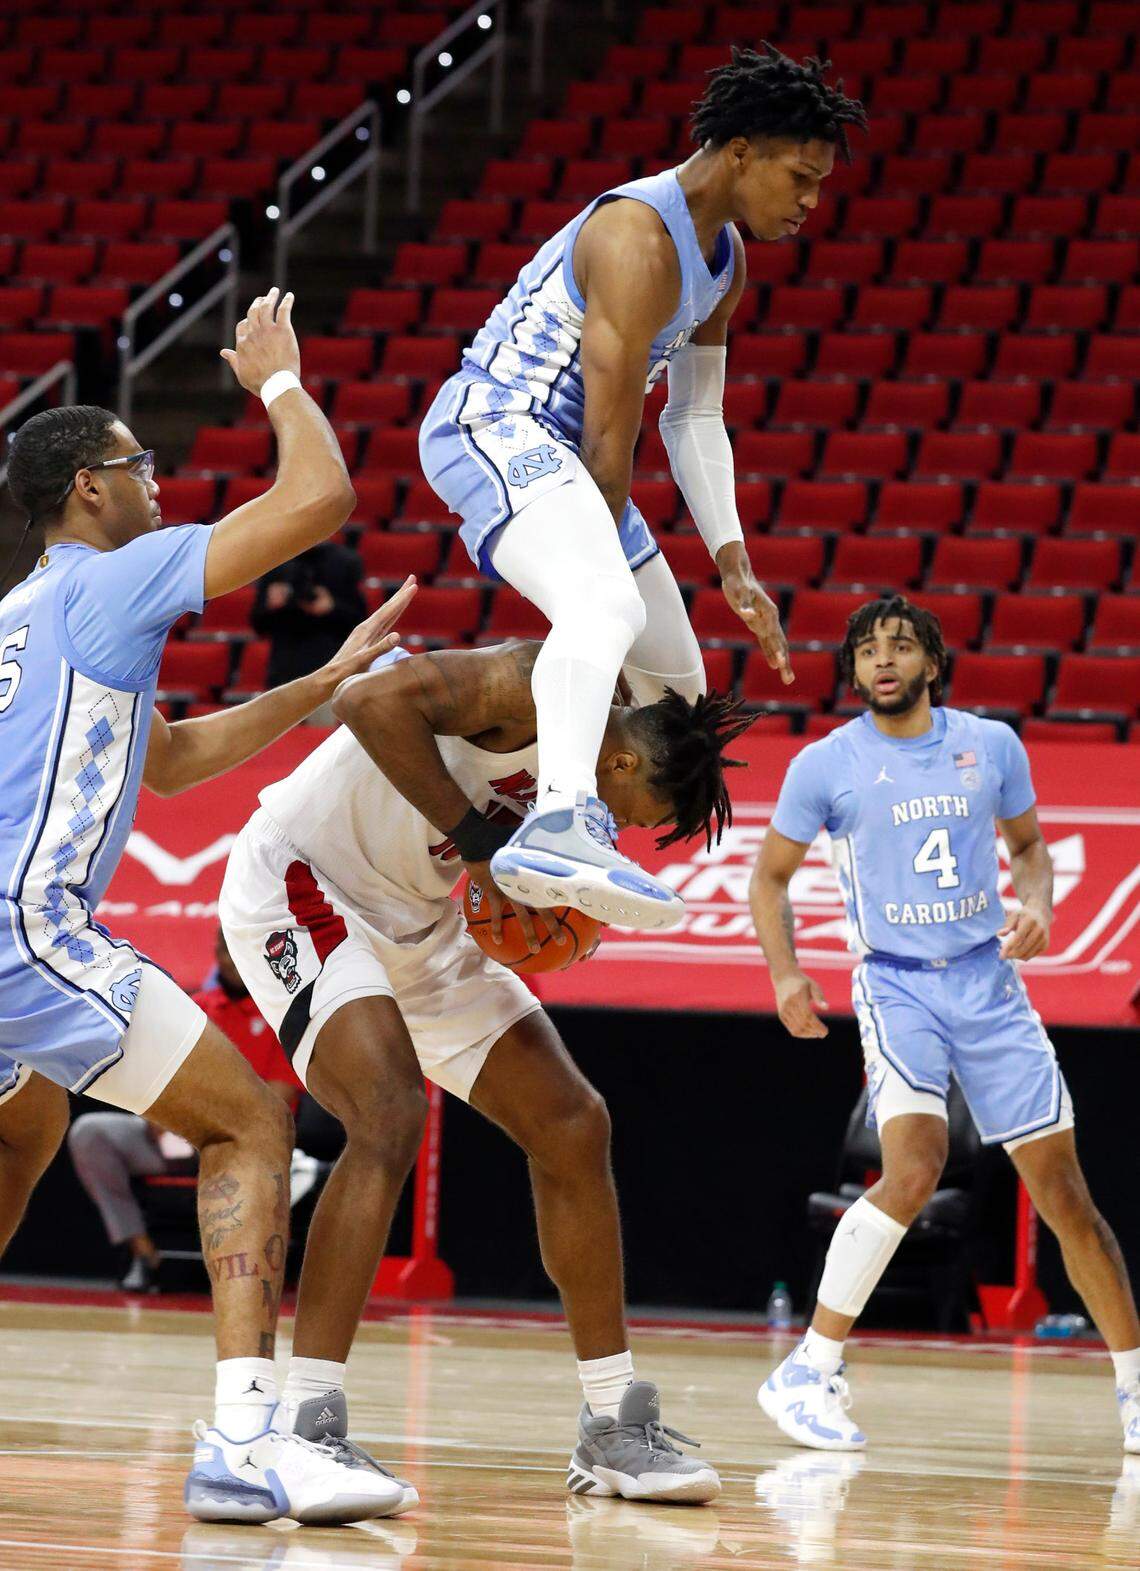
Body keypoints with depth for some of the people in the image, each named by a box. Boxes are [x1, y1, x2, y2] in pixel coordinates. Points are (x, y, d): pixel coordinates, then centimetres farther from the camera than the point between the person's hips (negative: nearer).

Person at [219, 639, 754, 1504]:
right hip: (303, 884, -10)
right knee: (391, 1118, -29)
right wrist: (481, 844, -30)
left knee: (575, 1126, 6)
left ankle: (614, 1428, 14)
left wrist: (539, 910, -5)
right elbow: (374, 701, -36)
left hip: (417, 921, 10)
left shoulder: (578, 764, 4)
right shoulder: (543, 684, -23)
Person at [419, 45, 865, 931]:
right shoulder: (641, 242, -19)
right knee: (607, 607, -39)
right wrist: (606, 560, -11)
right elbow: (610, 437, -18)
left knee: (676, 685, 17)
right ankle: (556, 827, -61)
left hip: (555, 450, 11)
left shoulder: (725, 259, 14)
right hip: (496, 426, -11)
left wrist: (731, 563, 8)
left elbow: (695, 417, 18)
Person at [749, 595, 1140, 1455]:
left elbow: (1027, 842, 18)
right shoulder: (826, 765, -2)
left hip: (988, 981, 3)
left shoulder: (992, 745, 3)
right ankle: (809, 1374, -18)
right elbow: (771, 874, 8)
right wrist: (786, 973, -7)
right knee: (915, 1166, -26)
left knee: (1063, 1190, 3)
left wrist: (1038, 903, -4)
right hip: (896, 986, -3)